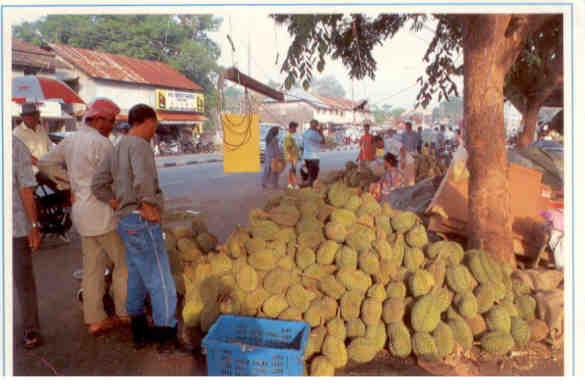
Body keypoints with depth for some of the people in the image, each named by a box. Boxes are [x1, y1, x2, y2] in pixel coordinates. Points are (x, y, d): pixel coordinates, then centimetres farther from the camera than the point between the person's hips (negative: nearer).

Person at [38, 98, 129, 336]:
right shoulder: (100, 142, -15)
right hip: (102, 212, -8)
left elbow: (44, 164, 20)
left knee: (93, 266, 12)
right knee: (123, 262, 3)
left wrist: (70, 182, 21)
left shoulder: (71, 140, 12)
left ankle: (94, 319, 18)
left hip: (81, 211, 9)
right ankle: (125, 313, 10)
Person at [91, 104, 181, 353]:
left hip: (126, 221, 10)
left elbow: (98, 184, 16)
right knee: (161, 282, -1)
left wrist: (119, 204, 10)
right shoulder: (139, 145, -14)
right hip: (143, 222, -10)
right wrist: (149, 206, -21)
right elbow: (143, 179, -34)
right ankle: (167, 337, 8)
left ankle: (140, 333, 30)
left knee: (136, 279, 18)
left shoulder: (118, 148, 14)